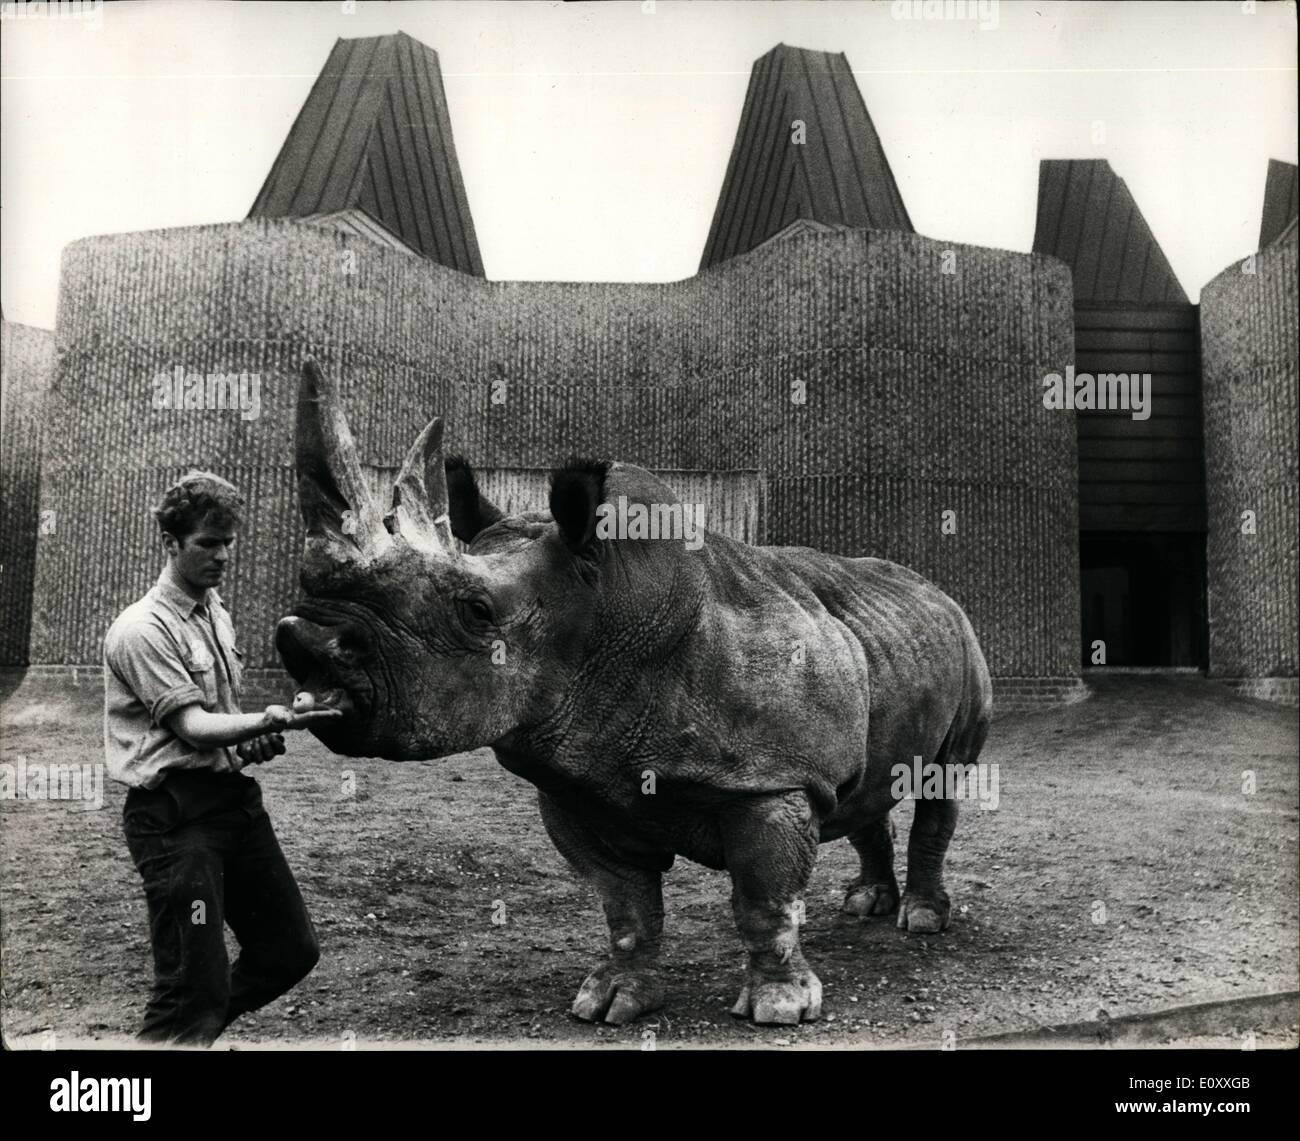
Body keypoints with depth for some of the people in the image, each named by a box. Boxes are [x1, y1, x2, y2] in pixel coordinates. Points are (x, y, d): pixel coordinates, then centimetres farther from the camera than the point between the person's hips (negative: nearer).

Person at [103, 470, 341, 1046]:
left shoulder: (217, 613, 16)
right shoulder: (143, 629, -12)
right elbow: (190, 725, -19)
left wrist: (255, 740, 4)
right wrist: (263, 722, -36)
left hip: (235, 795, 9)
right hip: (176, 813, -8)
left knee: (291, 950, 12)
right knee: (195, 985, -9)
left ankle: (195, 1031, 31)